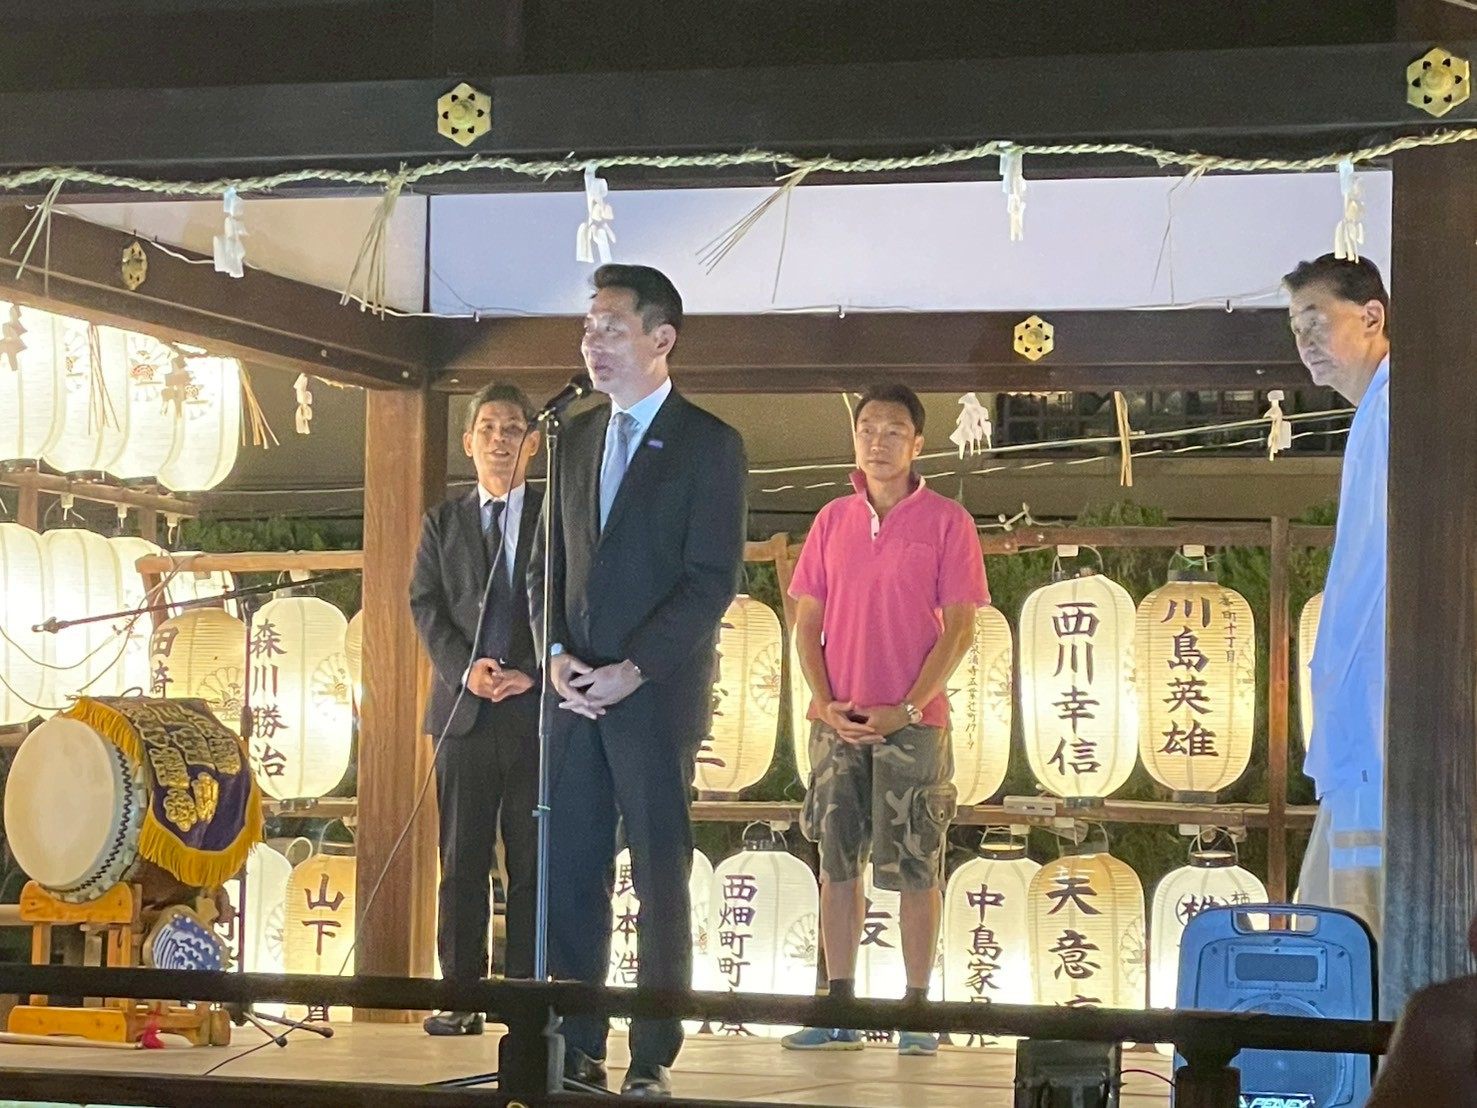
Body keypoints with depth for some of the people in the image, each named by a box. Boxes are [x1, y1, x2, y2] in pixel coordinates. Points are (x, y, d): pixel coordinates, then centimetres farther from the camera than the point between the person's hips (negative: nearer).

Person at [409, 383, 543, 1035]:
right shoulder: (443, 523, 15)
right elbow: (425, 606, 6)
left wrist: (532, 674, -11)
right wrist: (465, 668, -11)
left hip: (537, 708, -1)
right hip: (464, 709, 1)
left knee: (533, 862, 0)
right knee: (462, 860, 0)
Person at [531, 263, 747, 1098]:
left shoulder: (710, 444, -3)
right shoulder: (577, 439, 16)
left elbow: (714, 581, -9)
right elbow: (552, 561, 17)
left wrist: (632, 671, -14)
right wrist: (557, 654, 0)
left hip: (658, 693, -5)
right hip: (575, 690, 5)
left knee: (661, 880, -1)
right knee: (569, 875, 3)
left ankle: (652, 1060, 3)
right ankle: (578, 1050, 8)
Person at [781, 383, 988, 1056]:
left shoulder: (946, 522, -1)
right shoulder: (833, 521, 10)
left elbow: (960, 628, -5)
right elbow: (807, 622, 11)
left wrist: (907, 708, -12)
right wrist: (824, 702, -4)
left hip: (912, 722, -4)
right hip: (838, 723, 4)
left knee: (915, 869, 0)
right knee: (838, 863, 5)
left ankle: (917, 1012, 5)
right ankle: (839, 1009, 9)